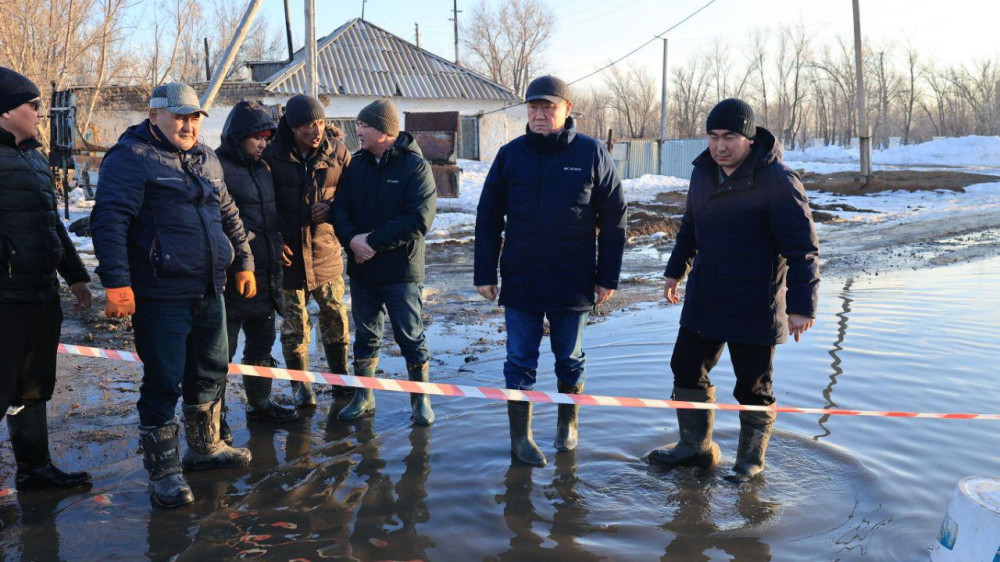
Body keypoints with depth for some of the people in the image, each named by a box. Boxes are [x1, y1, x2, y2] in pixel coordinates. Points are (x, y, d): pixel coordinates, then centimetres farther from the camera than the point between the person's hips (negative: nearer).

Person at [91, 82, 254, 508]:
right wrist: (117, 283, -23)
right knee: (164, 383, -1)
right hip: (161, 297, -8)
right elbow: (109, 221, -17)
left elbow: (229, 215, 23)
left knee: (211, 372, 18)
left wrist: (244, 262, 21)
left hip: (208, 292, 8)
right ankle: (163, 471, 13)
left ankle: (205, 448, 37)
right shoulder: (131, 158, -10)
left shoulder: (205, 159, 15)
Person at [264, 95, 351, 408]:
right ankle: (300, 387, 24)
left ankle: (340, 378, 29)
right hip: (288, 253, -1)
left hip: (326, 252, 2)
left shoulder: (337, 152, -1)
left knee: (335, 320, 10)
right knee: (294, 326, 7)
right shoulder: (272, 156, -6)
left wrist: (333, 207, -11)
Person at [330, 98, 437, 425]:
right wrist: (352, 239, -18)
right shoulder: (356, 165, 7)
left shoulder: (415, 166, -9)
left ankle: (421, 399, 18)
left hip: (401, 270, -5)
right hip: (361, 268, 5)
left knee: (410, 337, 3)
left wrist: (374, 241, -20)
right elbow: (339, 208, 2)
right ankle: (364, 398, 27)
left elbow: (419, 220, -18)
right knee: (365, 336, 14)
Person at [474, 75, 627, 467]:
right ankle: (520, 435, 20)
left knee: (570, 358, 16)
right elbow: (488, 218, 3)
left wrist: (607, 277, -2)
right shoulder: (510, 154, 0)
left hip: (573, 281, 0)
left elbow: (613, 221, -1)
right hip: (520, 281, 1)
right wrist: (485, 274, 1)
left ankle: (568, 421, 38)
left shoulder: (592, 154, -4)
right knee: (520, 360, 7)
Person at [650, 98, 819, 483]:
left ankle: (751, 462, 26)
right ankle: (695, 447, 31)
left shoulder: (777, 181, -16)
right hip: (703, 302, 7)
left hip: (754, 309, -7)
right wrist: (676, 271, 25)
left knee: (753, 387, 6)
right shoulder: (703, 174, 7)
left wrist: (801, 305, -21)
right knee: (687, 371, 13)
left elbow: (802, 248, -17)